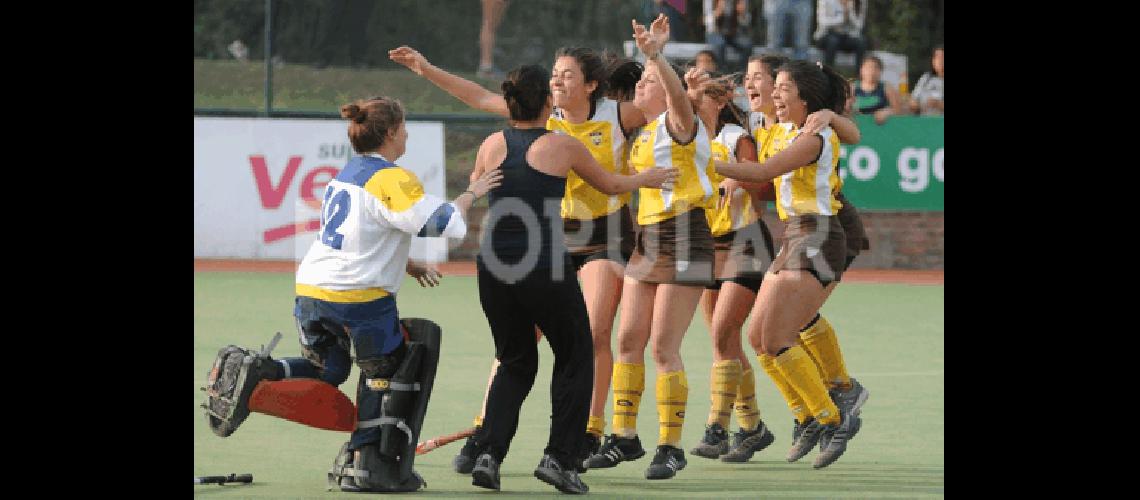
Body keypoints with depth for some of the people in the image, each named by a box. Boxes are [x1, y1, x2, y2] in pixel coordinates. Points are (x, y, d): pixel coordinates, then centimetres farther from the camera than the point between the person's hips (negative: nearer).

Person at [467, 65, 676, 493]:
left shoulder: (492, 145, 5)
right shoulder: (562, 147, -3)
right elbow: (610, 185, 13)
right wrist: (645, 179, 32)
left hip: (493, 269, 4)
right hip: (546, 271, -4)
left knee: (515, 364, 19)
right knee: (574, 361, 15)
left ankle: (488, 454, 4)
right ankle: (559, 458, 5)